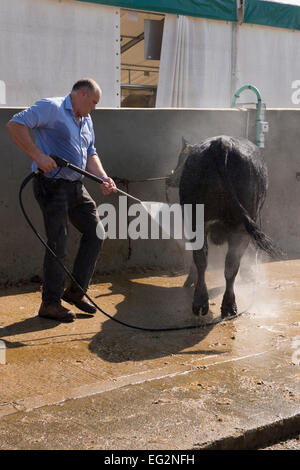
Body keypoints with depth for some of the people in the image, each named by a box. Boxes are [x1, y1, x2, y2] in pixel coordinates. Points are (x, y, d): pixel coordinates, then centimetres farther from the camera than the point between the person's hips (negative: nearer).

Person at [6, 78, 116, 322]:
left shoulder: (87, 120, 19)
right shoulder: (51, 107, -9)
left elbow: (90, 154, 20)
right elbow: (15, 124, -17)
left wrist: (103, 178, 2)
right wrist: (38, 155, -24)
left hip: (76, 187, 9)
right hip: (52, 185, -9)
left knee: (95, 232, 10)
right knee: (58, 245, -5)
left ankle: (76, 290, 21)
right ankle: (50, 304, 8)